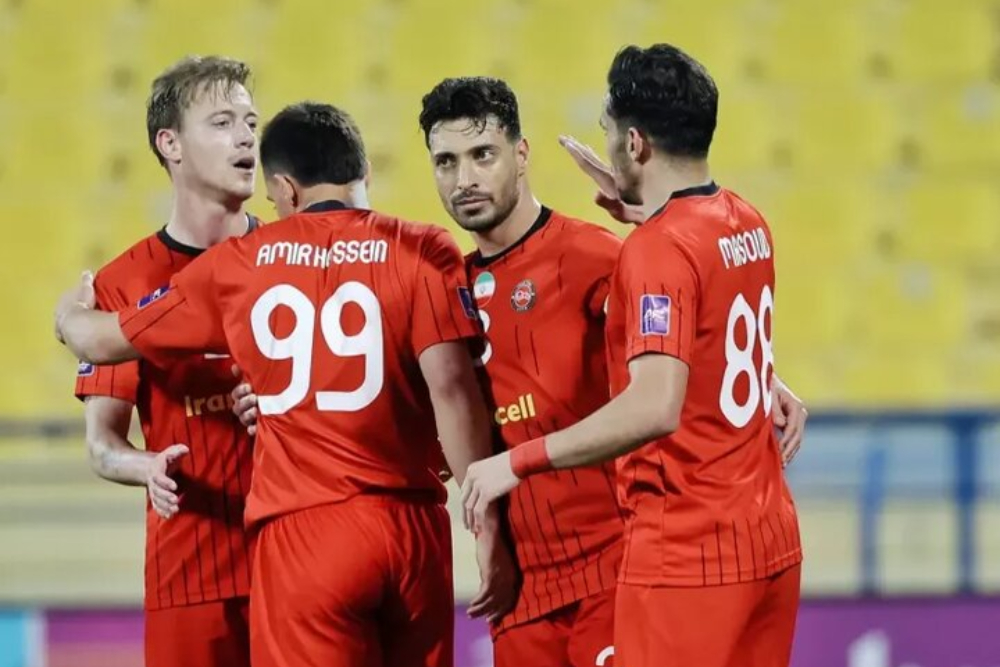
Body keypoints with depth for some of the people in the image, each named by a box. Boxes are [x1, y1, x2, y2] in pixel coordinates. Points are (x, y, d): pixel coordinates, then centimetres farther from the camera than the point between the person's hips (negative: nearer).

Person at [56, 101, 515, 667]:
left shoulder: (237, 264, 7)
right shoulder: (423, 252, 1)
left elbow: (103, 341, 18)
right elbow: (450, 387, -8)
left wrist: (70, 313, 42)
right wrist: (489, 532, -5)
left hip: (302, 534, 0)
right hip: (414, 529, 0)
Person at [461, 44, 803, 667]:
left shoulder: (658, 249, -17)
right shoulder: (748, 224, 9)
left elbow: (654, 407, -28)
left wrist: (518, 462, -24)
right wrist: (634, 203, 37)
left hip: (687, 552, -9)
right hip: (769, 539, 9)